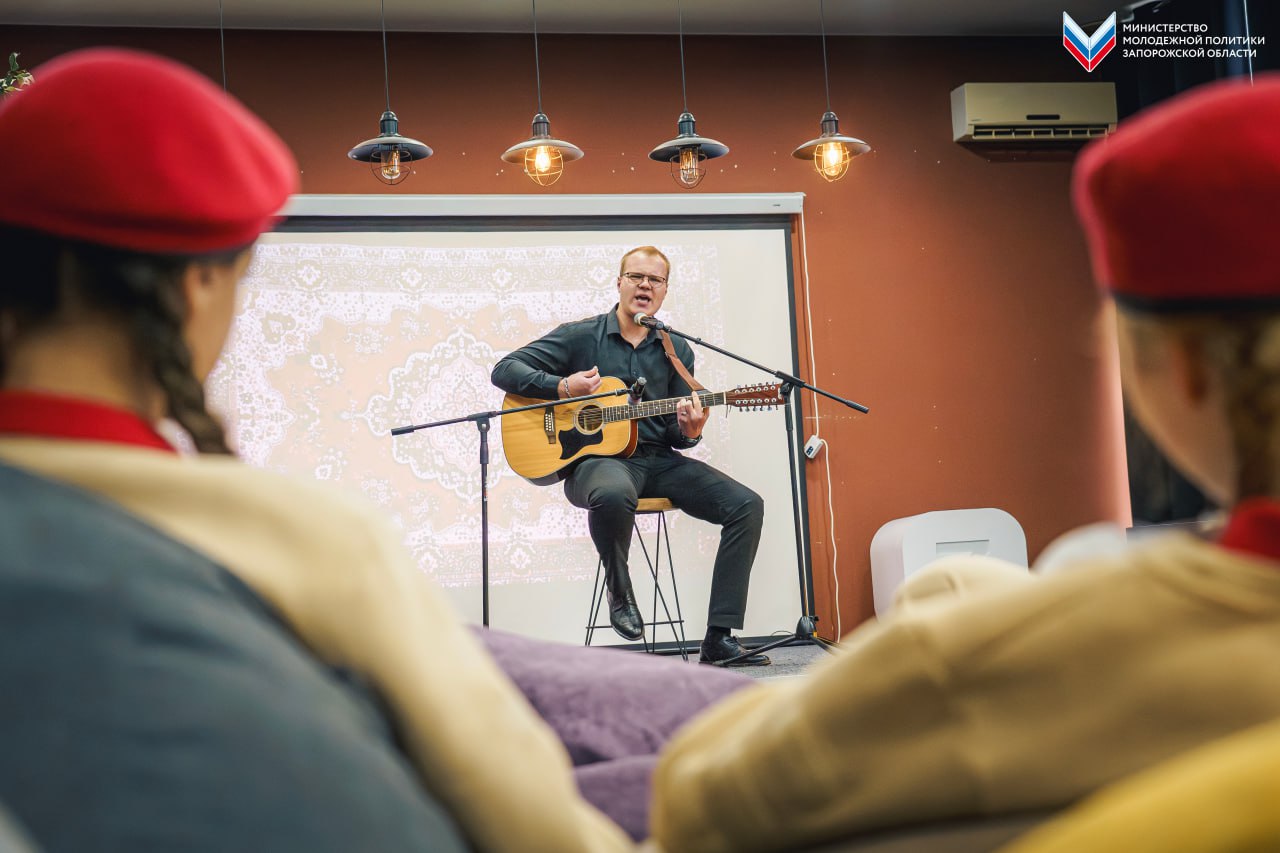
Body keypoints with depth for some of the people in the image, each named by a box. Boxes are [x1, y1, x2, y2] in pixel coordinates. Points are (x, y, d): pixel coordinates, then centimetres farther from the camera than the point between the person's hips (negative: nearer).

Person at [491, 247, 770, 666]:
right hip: (596, 457, -4)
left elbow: (676, 434, 15)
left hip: (659, 459, 5)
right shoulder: (581, 336, 4)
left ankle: (719, 639, -15)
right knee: (613, 494, -42)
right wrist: (563, 387, -15)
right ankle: (619, 590, -10)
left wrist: (688, 431, -11)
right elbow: (505, 369, 0)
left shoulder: (676, 351, 15)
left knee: (746, 505, -16)